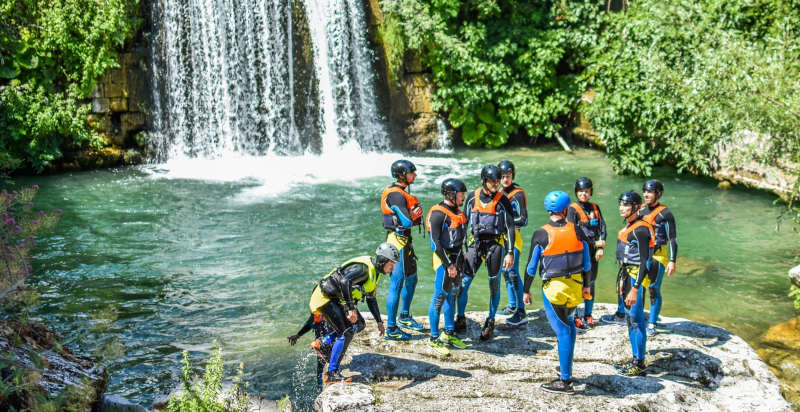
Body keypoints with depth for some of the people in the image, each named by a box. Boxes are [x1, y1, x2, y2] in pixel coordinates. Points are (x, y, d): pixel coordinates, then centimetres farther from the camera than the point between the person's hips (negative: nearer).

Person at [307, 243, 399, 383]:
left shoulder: (374, 272, 9)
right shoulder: (363, 268, -23)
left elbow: (371, 299, 19)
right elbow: (345, 282, -40)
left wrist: (379, 322, 16)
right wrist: (350, 309, -42)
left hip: (338, 299, 10)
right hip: (325, 297, -10)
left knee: (359, 324, 8)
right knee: (346, 331, -18)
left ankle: (324, 343, 13)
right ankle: (331, 374, -16)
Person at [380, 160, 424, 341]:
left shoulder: (402, 192, 14)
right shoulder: (396, 195, -18)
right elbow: (406, 221, -22)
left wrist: (412, 216, -6)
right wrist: (414, 215, -4)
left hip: (405, 241, 11)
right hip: (398, 240, -11)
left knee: (411, 279, 22)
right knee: (396, 285, -7)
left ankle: (404, 317, 39)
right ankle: (391, 330, -1)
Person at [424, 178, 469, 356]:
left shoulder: (456, 211, 12)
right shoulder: (438, 213, -16)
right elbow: (436, 242, -19)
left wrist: (460, 257, 16)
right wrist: (448, 265, -20)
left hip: (456, 257, 9)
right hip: (444, 258, -9)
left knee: (452, 295, 15)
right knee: (440, 297, -4)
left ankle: (449, 334, 26)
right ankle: (434, 338, 3)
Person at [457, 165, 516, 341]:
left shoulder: (502, 199, -4)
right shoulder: (473, 197, 4)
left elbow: (510, 227, -3)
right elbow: (464, 222, 12)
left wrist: (510, 253, -7)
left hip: (495, 244, -2)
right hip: (475, 243, 2)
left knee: (494, 285, 5)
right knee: (463, 282, -4)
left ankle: (490, 323, 20)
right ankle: (461, 320, 11)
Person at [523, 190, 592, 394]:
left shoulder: (541, 234, -12)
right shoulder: (577, 231, -3)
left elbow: (531, 266, -7)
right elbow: (586, 263, 5)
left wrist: (526, 291, 3)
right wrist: (586, 285, 18)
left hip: (554, 288, -4)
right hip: (575, 286, 4)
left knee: (562, 331, -1)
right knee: (568, 323, 25)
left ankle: (565, 381, 2)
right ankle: (566, 368, 34)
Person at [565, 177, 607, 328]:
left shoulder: (595, 208, 14)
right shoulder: (573, 209, -3)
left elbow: (602, 227, 6)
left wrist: (601, 248, -7)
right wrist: (594, 243, -12)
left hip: (593, 253, 5)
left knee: (590, 283, 9)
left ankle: (588, 315, 19)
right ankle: (574, 316, 3)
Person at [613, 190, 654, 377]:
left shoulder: (640, 229, -18)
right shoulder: (629, 226, 12)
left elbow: (644, 262, -23)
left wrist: (635, 289, -26)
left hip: (636, 277, -10)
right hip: (626, 275, 10)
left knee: (637, 319, -5)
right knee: (630, 319, 16)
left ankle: (640, 364, 3)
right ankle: (635, 359, 27)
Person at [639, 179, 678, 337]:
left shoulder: (665, 213, -9)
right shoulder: (641, 209, 9)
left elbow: (673, 239, -9)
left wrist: (672, 261, -16)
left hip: (657, 255, -5)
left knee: (654, 290, -2)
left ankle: (652, 324, 8)